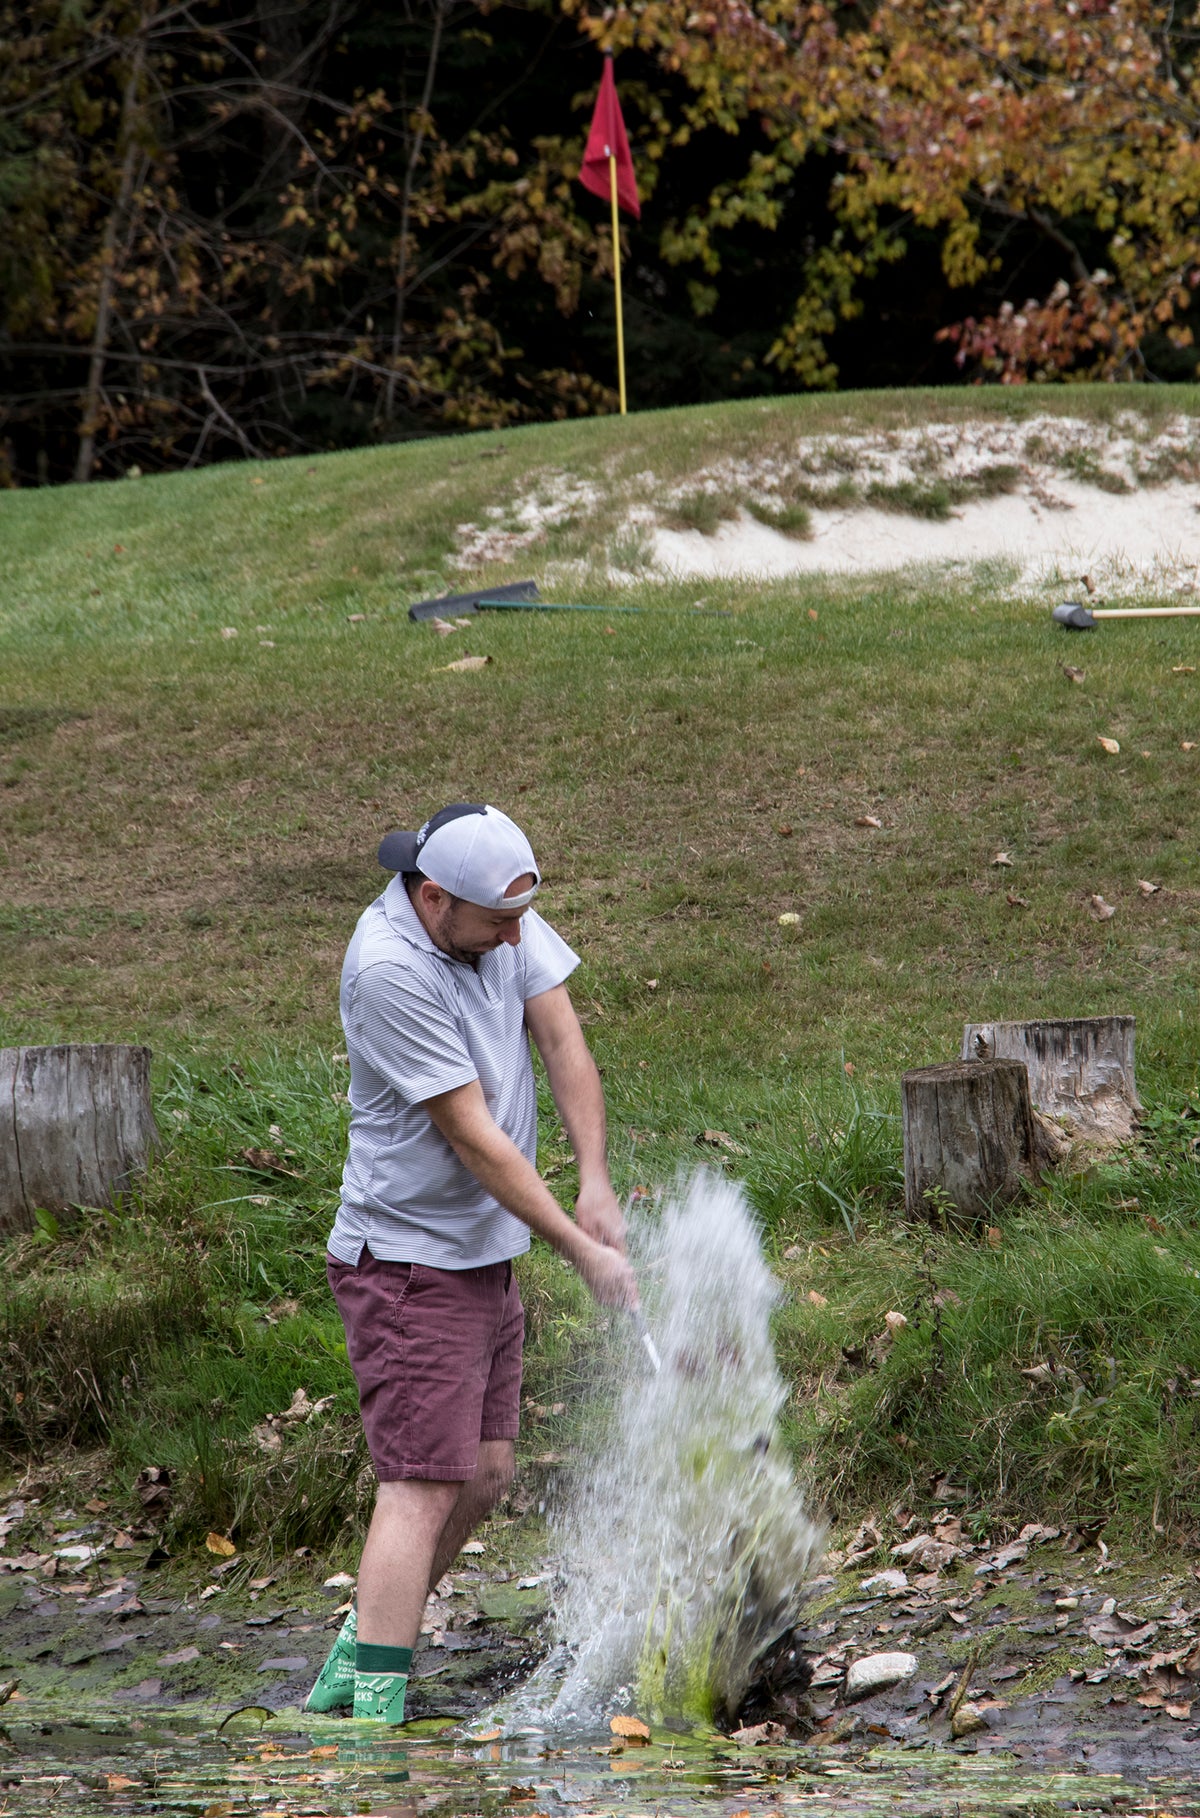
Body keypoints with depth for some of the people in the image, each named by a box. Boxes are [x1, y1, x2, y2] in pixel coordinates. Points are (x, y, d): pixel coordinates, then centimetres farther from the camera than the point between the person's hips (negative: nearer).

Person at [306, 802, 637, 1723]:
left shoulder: (502, 916, -2)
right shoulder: (389, 966, -25)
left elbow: (562, 1041, 0)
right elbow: (472, 1136, -23)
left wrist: (596, 1187, -12)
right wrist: (583, 1252, -18)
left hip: (485, 1252, 9)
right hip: (409, 1260, -9)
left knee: (484, 1477, 12)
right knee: (424, 1487, -13)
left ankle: (352, 1664, 24)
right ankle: (374, 1712, -14)